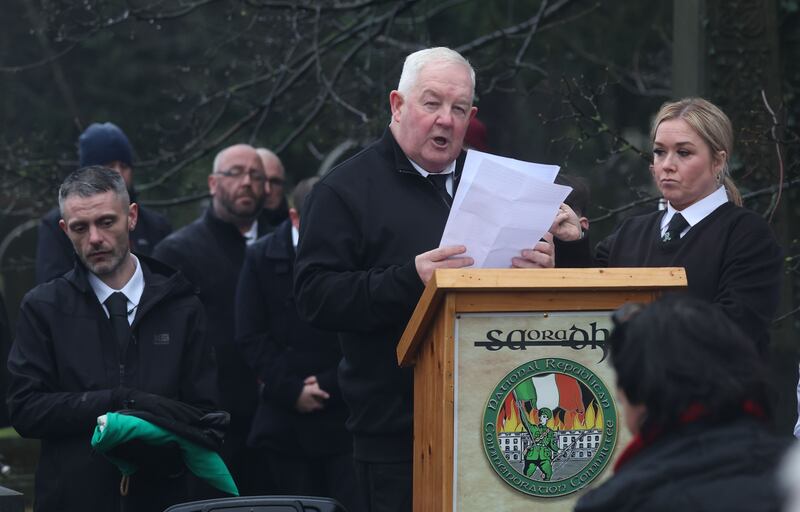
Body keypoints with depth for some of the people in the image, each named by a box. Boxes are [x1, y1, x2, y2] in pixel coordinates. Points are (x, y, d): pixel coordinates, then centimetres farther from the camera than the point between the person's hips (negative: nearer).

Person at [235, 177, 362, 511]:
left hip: (347, 417, -2)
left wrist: (330, 384, -10)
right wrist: (292, 391, -7)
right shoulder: (262, 257, 4)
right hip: (287, 419, 2)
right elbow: (250, 338, 1)